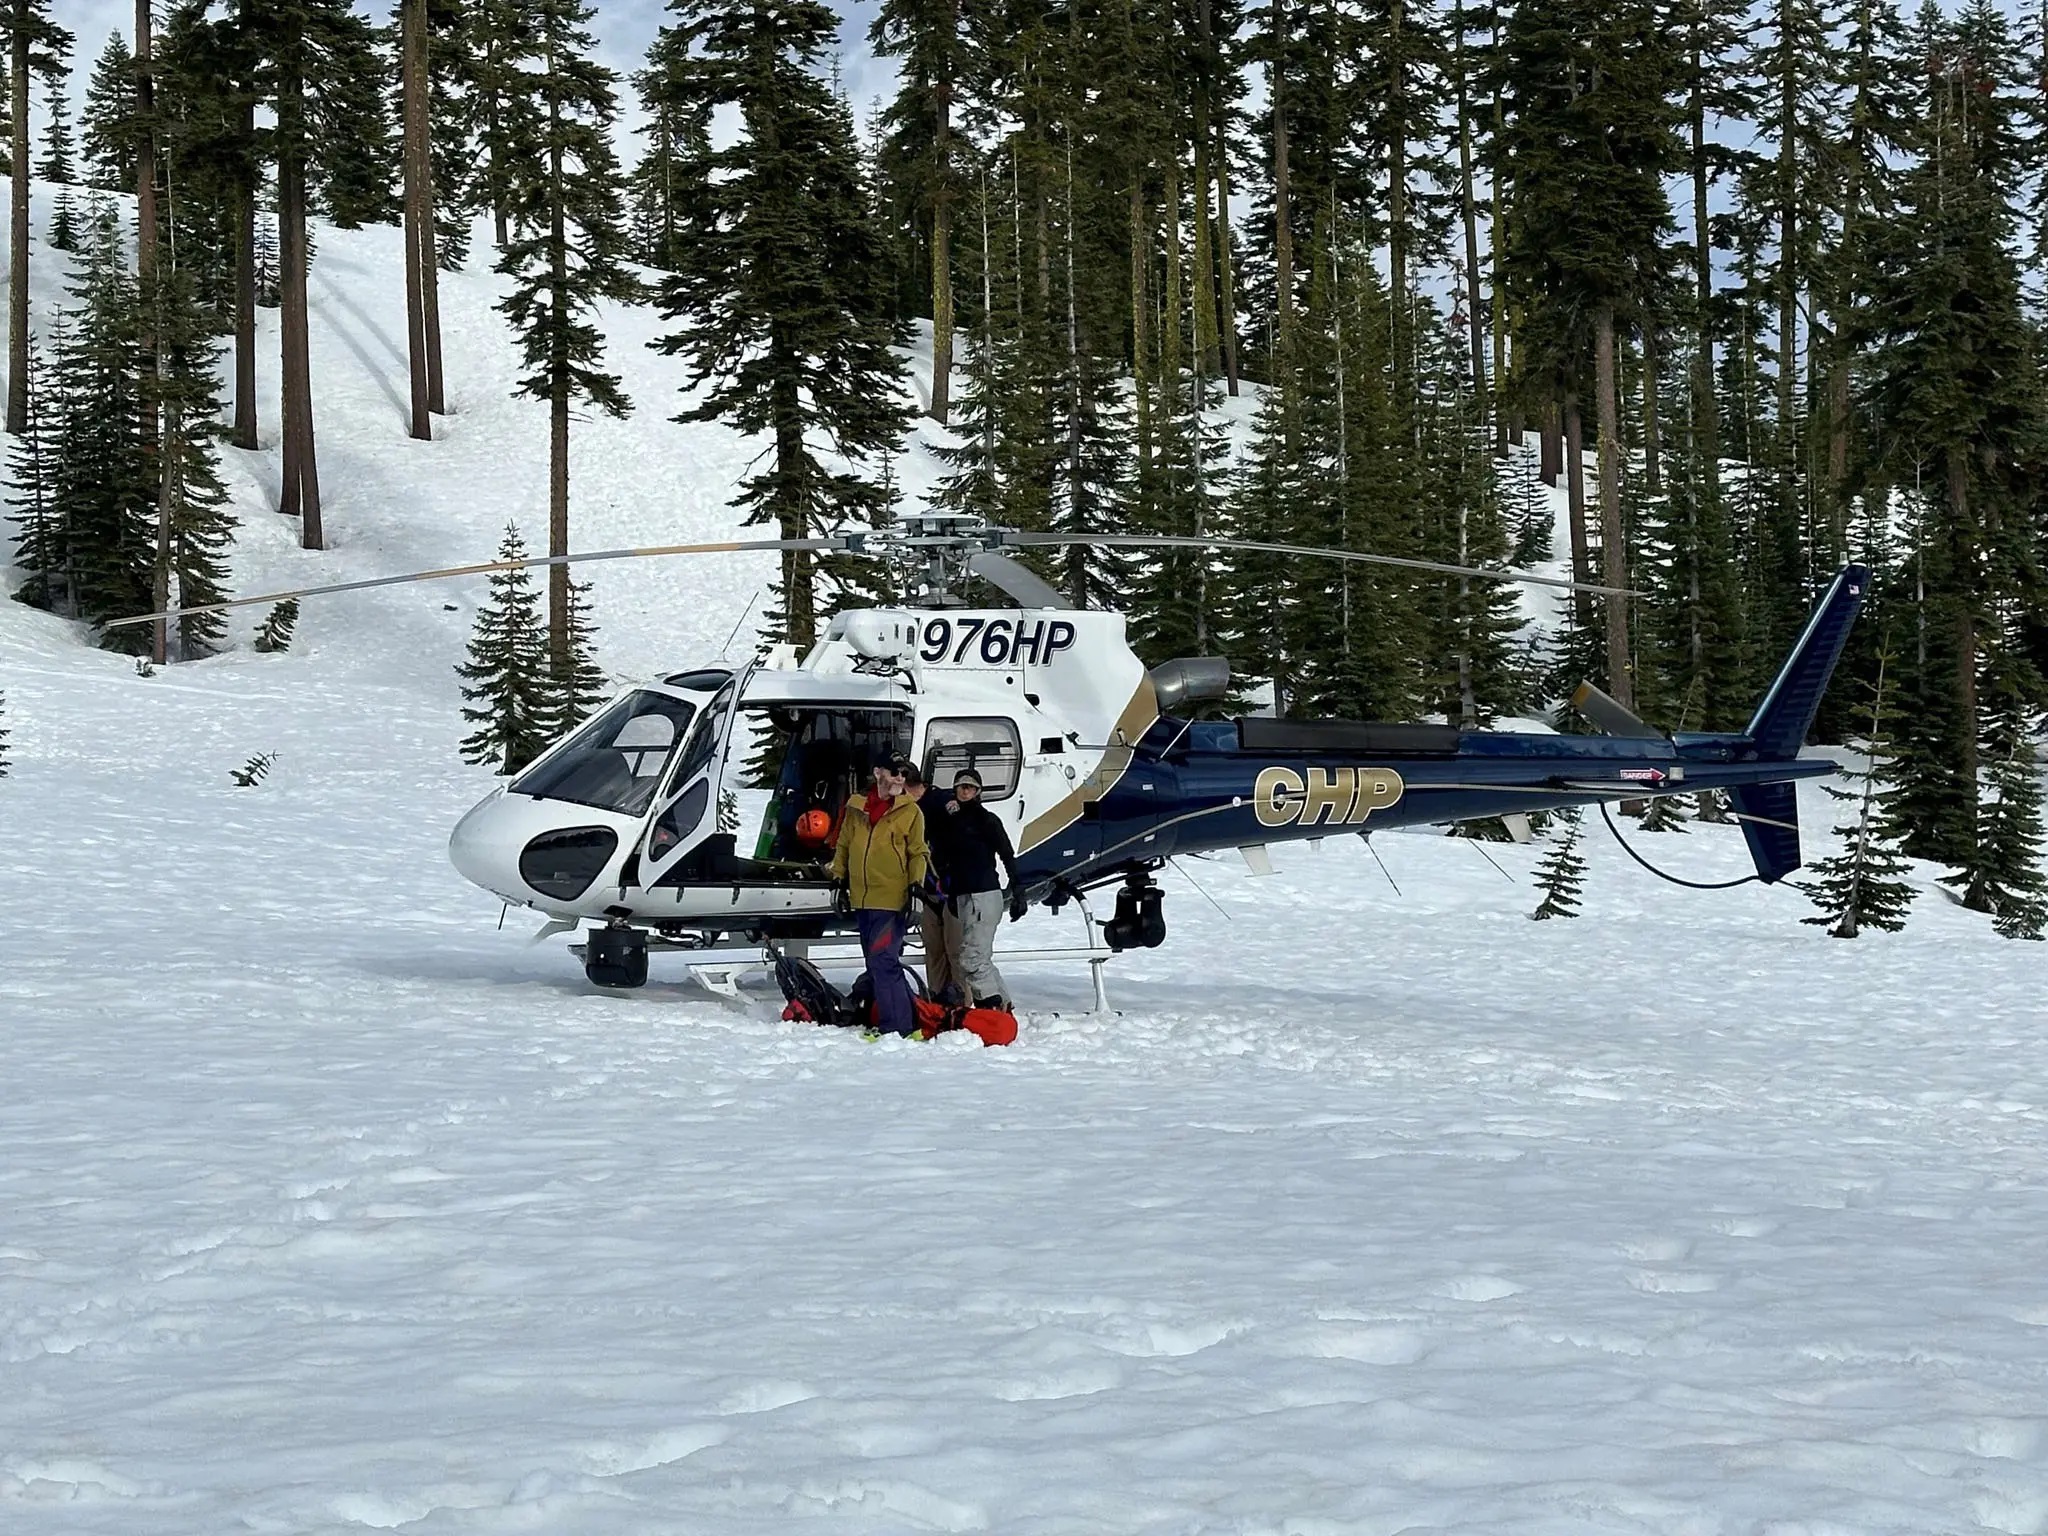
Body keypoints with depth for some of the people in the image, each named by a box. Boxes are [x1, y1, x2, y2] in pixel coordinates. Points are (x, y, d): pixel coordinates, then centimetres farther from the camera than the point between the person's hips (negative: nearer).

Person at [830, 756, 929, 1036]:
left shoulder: (910, 811, 0)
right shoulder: (856, 807, 9)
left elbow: (919, 853, 1)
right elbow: (843, 845, 19)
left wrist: (916, 887, -10)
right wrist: (838, 878, 16)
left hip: (892, 900, -6)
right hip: (862, 900, 6)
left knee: (883, 961, -15)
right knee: (876, 963, 10)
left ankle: (896, 1026, -12)